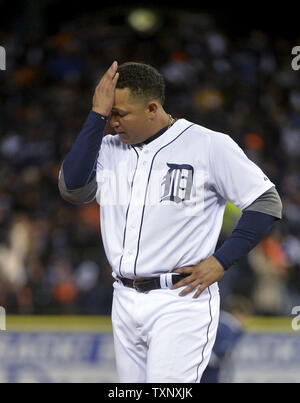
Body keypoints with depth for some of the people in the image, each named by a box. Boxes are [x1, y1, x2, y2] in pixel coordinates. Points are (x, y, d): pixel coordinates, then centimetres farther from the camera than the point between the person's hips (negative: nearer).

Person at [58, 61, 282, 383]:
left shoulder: (209, 145, -5)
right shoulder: (108, 148, 8)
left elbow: (266, 201, -2)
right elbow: (72, 188, -9)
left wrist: (221, 261, -9)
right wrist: (97, 115, -9)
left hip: (182, 299, -6)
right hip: (125, 301, 6)